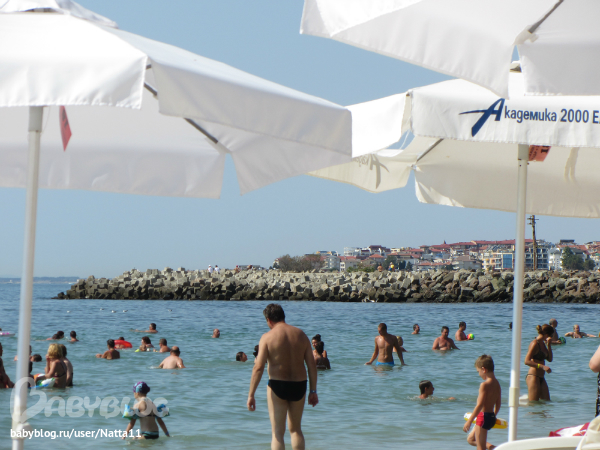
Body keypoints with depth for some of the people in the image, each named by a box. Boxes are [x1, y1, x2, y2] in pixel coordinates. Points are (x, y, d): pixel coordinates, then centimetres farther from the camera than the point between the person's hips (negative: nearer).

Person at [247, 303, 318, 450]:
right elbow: (312, 365, 3)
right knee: (296, 430, 20)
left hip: (277, 385, -4)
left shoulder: (268, 337, -8)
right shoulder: (301, 334, 5)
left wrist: (251, 395, -12)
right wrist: (313, 391, 9)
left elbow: (258, 368, -14)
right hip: (299, 386, 4)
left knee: (277, 433, 2)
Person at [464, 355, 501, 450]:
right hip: (492, 417, 9)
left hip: (484, 416, -9)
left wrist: (469, 421, -16)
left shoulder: (484, 385, -18)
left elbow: (480, 405, -20)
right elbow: (498, 404, 14)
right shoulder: (497, 384, 7)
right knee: (470, 439, 22)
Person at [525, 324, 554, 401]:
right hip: (533, 377, -9)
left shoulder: (542, 343, 15)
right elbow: (527, 361, -20)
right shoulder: (535, 343, -13)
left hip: (541, 378, 9)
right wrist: (542, 366, -28)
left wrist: (549, 345, 4)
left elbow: (550, 359, 16)